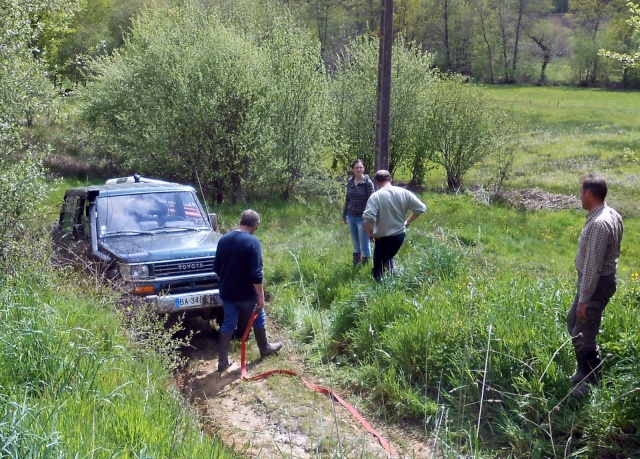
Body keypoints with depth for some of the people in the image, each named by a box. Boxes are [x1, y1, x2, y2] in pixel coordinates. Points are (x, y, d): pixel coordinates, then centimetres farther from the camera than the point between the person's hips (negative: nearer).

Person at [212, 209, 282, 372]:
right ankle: (265, 348, 38)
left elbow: (216, 267, 9)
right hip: (246, 293, -5)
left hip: (227, 292, 5)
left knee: (228, 324, 13)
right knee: (258, 319, 19)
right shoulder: (253, 242, -18)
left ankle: (223, 361, 13)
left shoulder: (223, 239, 1)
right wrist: (261, 296, -13)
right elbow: (256, 274, -21)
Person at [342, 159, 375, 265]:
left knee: (364, 244, 0)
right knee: (355, 244, 14)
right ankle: (355, 265, 24)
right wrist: (344, 215, 16)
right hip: (351, 217, 5)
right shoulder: (350, 181, 5)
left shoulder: (368, 183, -10)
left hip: (362, 218, -5)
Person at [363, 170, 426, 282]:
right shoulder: (404, 193, -4)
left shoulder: (376, 196, -17)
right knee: (388, 258, 31)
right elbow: (421, 208, -1)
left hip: (383, 237, -5)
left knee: (379, 269, 8)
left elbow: (368, 217, -29)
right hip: (400, 234, 5)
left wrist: (370, 233, -12)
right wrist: (407, 222, 9)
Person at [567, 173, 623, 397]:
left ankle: (589, 382, 16)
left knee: (582, 333, 1)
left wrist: (583, 300, -22)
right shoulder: (611, 214, 4)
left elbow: (593, 266, -27)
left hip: (596, 283, -11)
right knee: (573, 321, 24)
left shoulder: (599, 224, -28)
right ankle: (588, 369, 37)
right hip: (602, 278, 11)